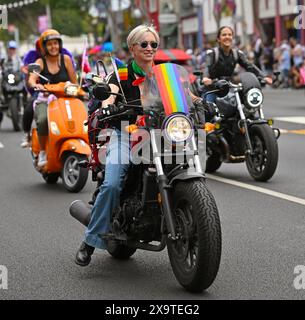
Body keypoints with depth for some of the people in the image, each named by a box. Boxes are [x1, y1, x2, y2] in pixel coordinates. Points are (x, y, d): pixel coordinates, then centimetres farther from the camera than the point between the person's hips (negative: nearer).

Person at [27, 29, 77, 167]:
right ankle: (42, 152, -15)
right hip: (44, 101, -1)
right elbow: (31, 79, -15)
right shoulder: (40, 62, 3)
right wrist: (35, 85, -37)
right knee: (42, 120, -33)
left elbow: (74, 82, 6)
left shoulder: (66, 59, 6)